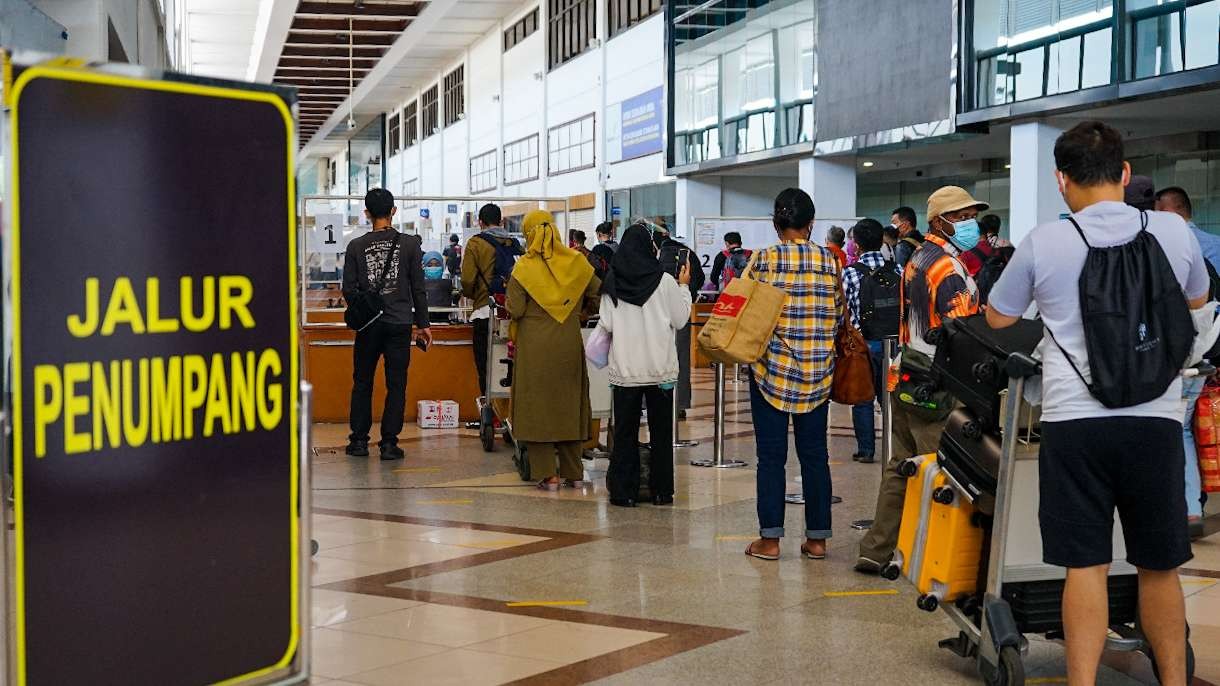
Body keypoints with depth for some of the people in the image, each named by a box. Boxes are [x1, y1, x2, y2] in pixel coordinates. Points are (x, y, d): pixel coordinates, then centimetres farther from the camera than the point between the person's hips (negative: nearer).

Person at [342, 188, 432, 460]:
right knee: (396, 385, 4)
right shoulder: (409, 244, -3)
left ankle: (359, 441, 14)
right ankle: (389, 443, 3)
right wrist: (422, 323, 7)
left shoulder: (356, 246, -1)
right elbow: (418, 288, -1)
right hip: (400, 323, -1)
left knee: (362, 383, 11)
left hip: (368, 325, 1)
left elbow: (349, 289, 0)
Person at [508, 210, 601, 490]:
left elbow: (515, 310, -13)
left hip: (534, 344, -3)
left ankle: (547, 474, 2)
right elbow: (597, 297, 3)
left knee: (537, 404, 5)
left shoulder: (524, 266, -10)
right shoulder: (576, 261, -1)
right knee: (569, 401, 14)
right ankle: (573, 472, 19)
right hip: (569, 343, 3)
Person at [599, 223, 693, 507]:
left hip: (624, 369, 1)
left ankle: (623, 491, 7)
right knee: (661, 431, 10)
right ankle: (661, 491, 13)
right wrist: (683, 287, 11)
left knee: (625, 432, 8)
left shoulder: (612, 283, -3)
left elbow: (606, 325, -2)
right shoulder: (665, 281, -7)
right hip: (660, 367, -1)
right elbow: (680, 320, 1)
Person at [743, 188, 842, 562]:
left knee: (771, 455, 4)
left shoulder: (765, 260, -8)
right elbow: (838, 314, 7)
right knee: (814, 454, 9)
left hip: (773, 368, -3)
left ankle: (770, 539, 6)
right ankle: (817, 538, 14)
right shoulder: (830, 261, 1)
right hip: (817, 373, 3)